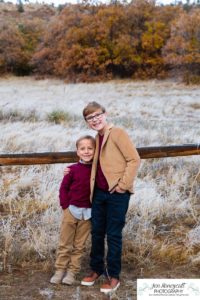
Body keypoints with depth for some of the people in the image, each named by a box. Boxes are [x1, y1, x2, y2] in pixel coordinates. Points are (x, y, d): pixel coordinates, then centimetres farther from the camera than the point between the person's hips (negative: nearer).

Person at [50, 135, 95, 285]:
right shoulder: (73, 169, -7)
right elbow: (63, 188, -2)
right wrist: (65, 205, -7)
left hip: (87, 212, 1)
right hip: (71, 210, -1)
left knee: (79, 245, 9)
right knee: (65, 243, 7)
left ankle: (72, 272, 18)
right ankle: (60, 270, 17)